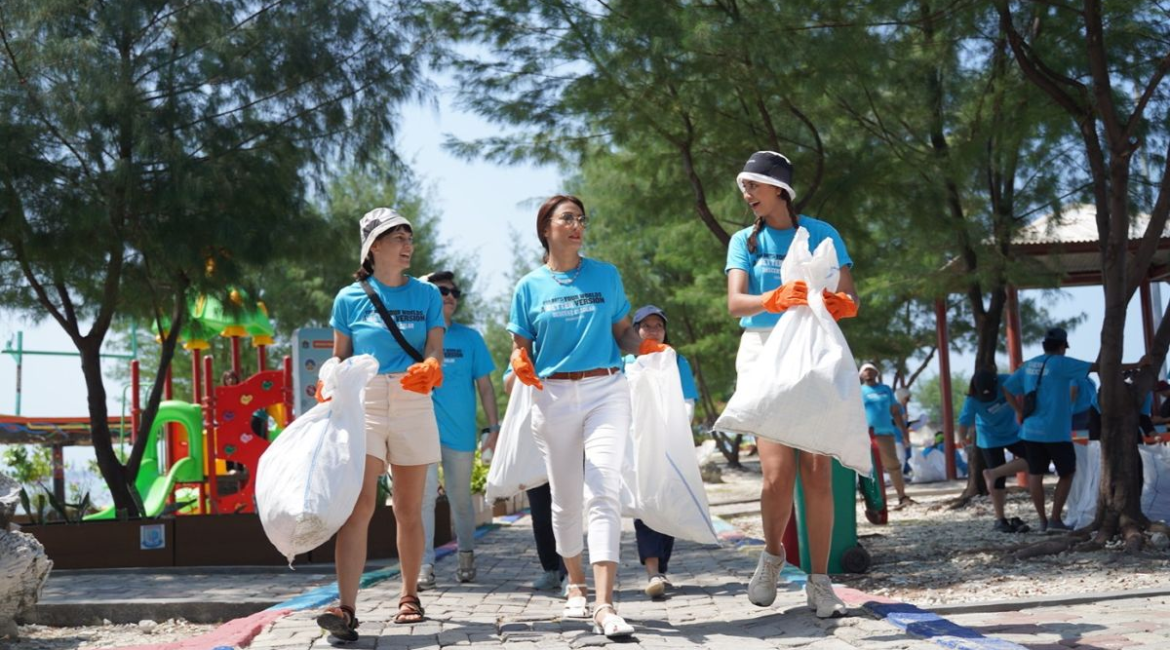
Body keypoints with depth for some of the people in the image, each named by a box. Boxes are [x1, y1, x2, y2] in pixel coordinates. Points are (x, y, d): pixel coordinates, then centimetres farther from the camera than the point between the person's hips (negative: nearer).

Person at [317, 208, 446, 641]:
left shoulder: (426, 295, 8)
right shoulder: (349, 298, 6)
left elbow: (434, 351, 0)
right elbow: (340, 359, 10)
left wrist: (428, 369, -22)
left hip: (413, 405, 2)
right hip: (362, 403, -2)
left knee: (409, 508, 9)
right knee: (359, 503, -16)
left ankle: (409, 597, 24)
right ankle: (346, 610, -21)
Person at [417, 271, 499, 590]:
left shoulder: (469, 338, 5)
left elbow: (484, 385, 7)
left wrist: (493, 426, 2)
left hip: (460, 431, 1)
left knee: (460, 497, 11)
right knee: (424, 496, -7)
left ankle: (466, 555, 28)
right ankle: (424, 566, -6)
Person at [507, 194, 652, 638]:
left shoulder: (607, 276, 8)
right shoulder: (530, 287, 6)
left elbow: (623, 332, 13)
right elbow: (521, 347, 9)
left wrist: (644, 346, -8)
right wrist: (521, 364, -14)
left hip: (606, 391, -1)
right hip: (553, 396, 1)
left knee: (603, 493, -15)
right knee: (565, 499, 9)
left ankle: (604, 605, -21)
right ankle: (576, 585, 31)